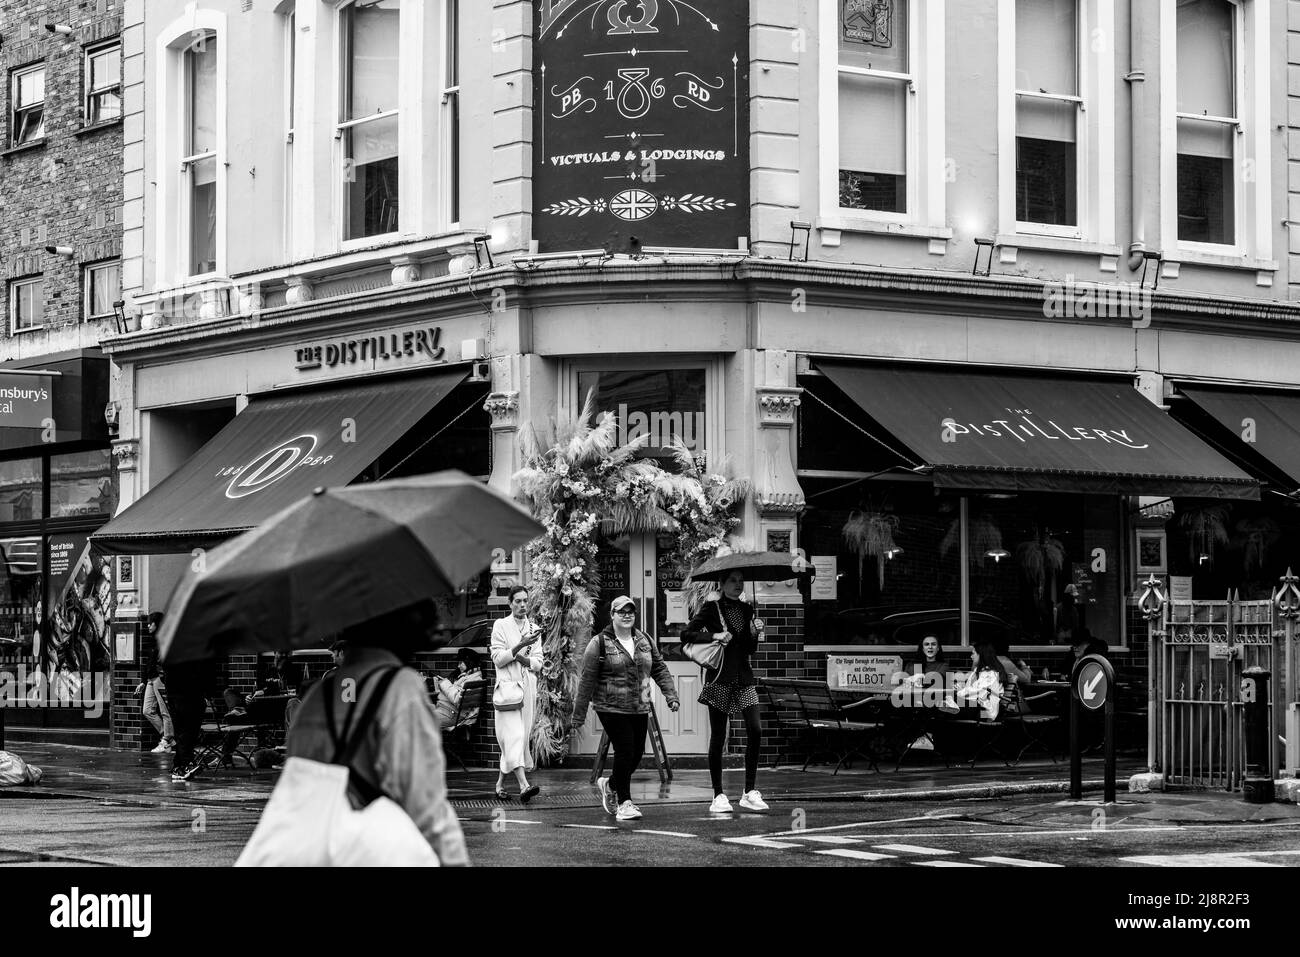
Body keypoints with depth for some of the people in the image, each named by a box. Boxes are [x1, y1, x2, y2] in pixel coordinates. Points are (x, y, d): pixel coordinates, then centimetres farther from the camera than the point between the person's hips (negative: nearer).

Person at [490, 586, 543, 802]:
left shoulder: (534, 629, 14)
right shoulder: (501, 626, 1)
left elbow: (538, 664, 9)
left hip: (528, 689, 5)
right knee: (513, 735, -16)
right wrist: (520, 646, -17)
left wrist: (524, 659, -10)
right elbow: (498, 659, -6)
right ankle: (523, 786, -27)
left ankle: (500, 783, 18)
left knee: (523, 737, 6)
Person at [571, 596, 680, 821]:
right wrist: (579, 715, -7)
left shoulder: (645, 641, 9)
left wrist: (671, 695, -1)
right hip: (612, 709, -6)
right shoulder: (599, 644, -7)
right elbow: (587, 681, -7)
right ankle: (624, 802, 1)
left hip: (639, 709, 6)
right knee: (625, 752, -11)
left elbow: (660, 670, 13)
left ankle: (610, 784, 35)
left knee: (637, 754, 8)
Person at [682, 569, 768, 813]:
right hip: (720, 679, -4)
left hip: (744, 677, 4)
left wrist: (754, 634, -2)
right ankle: (718, 795, 6)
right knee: (718, 737, 0)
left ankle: (750, 792, 0)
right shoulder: (711, 609, -1)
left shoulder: (746, 610, 13)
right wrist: (714, 635, -17)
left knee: (755, 731, -8)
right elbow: (686, 635, -7)